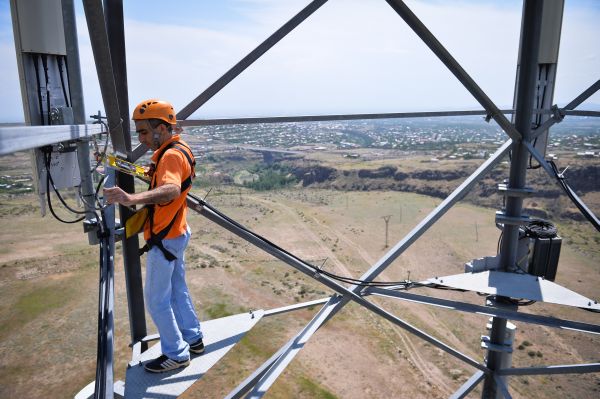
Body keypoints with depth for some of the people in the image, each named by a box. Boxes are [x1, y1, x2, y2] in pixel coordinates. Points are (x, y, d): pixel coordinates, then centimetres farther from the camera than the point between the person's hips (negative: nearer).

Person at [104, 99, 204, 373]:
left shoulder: (172, 155, -24)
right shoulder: (175, 150, 9)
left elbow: (171, 190, -46)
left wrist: (133, 199, -59)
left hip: (164, 240, -10)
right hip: (175, 234, 10)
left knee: (156, 300, 5)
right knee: (177, 291, 21)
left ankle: (176, 354, 20)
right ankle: (193, 339, 36)